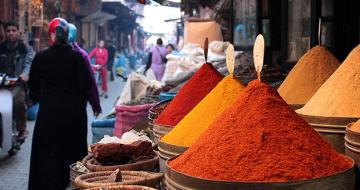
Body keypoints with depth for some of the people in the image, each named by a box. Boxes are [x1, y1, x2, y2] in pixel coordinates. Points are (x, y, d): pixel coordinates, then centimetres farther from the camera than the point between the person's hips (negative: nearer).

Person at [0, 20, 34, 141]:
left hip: (19, 83, -3)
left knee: (18, 101, -30)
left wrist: (25, 74, -31)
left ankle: (22, 129, -11)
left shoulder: (26, 50, 6)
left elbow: (28, 63, -10)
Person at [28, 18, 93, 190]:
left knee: (48, 152, 8)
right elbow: (86, 84, -9)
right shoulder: (77, 57, -9)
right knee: (73, 150, 15)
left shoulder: (40, 57, -7)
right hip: (74, 110, 1)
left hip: (48, 111, 0)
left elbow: (33, 85, 1)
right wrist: (79, 101, 10)